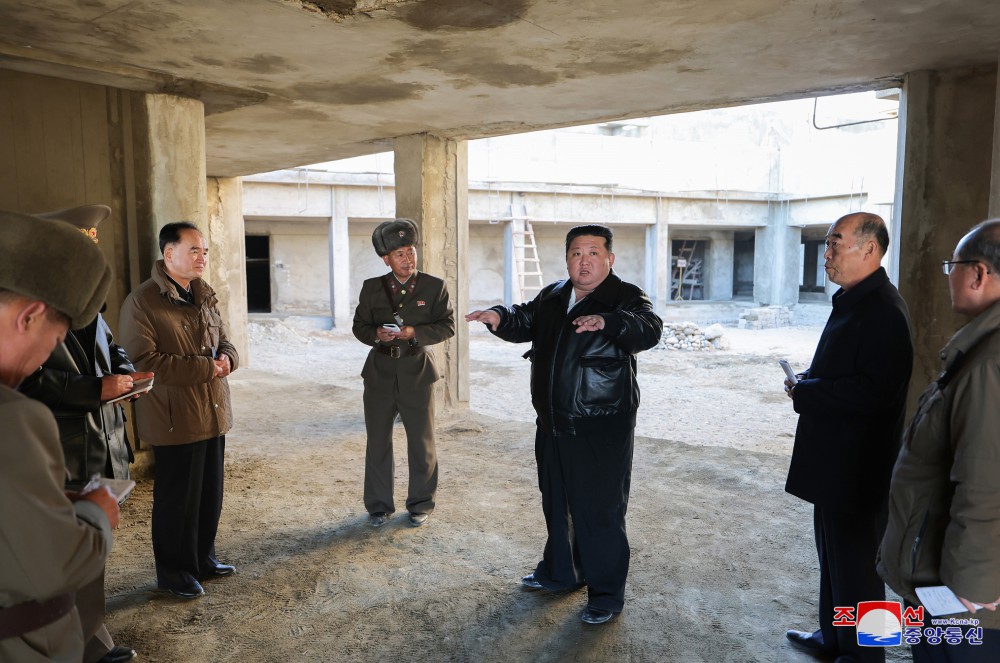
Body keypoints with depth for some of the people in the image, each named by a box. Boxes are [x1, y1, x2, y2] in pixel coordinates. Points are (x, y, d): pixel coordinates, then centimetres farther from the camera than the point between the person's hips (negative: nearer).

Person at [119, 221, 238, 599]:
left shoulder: (204, 296, 12)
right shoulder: (142, 302, -12)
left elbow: (223, 341, 19)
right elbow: (143, 361, -19)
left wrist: (226, 358, -5)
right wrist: (204, 368, -19)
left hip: (212, 413, 7)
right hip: (175, 419, -7)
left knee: (210, 494, 16)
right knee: (177, 498, 7)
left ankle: (203, 557, 35)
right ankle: (173, 572, 25)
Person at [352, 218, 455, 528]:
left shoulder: (434, 287, -2)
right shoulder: (371, 287, 4)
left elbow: (447, 326, -4)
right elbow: (359, 326, 7)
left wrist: (413, 333, -18)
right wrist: (376, 334, -15)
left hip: (417, 373, -2)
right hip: (380, 373, 2)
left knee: (421, 443, 8)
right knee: (377, 442, 9)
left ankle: (420, 503, 24)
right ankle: (379, 506, 23)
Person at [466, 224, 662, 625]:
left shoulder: (625, 298, -10)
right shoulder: (552, 298, 10)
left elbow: (648, 330, -27)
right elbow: (526, 322, 7)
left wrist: (607, 321, -47)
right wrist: (500, 317, -16)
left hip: (602, 429, -7)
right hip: (553, 424, 7)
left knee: (599, 512, 0)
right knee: (556, 502, 21)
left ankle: (607, 594, 18)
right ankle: (559, 572, 41)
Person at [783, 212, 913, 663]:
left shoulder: (884, 312, -22)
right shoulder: (852, 301, 12)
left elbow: (874, 391, -29)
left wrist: (807, 392, -19)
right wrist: (810, 382, 3)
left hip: (856, 468, -10)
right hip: (834, 459, 11)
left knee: (854, 561, 5)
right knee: (833, 552, 22)